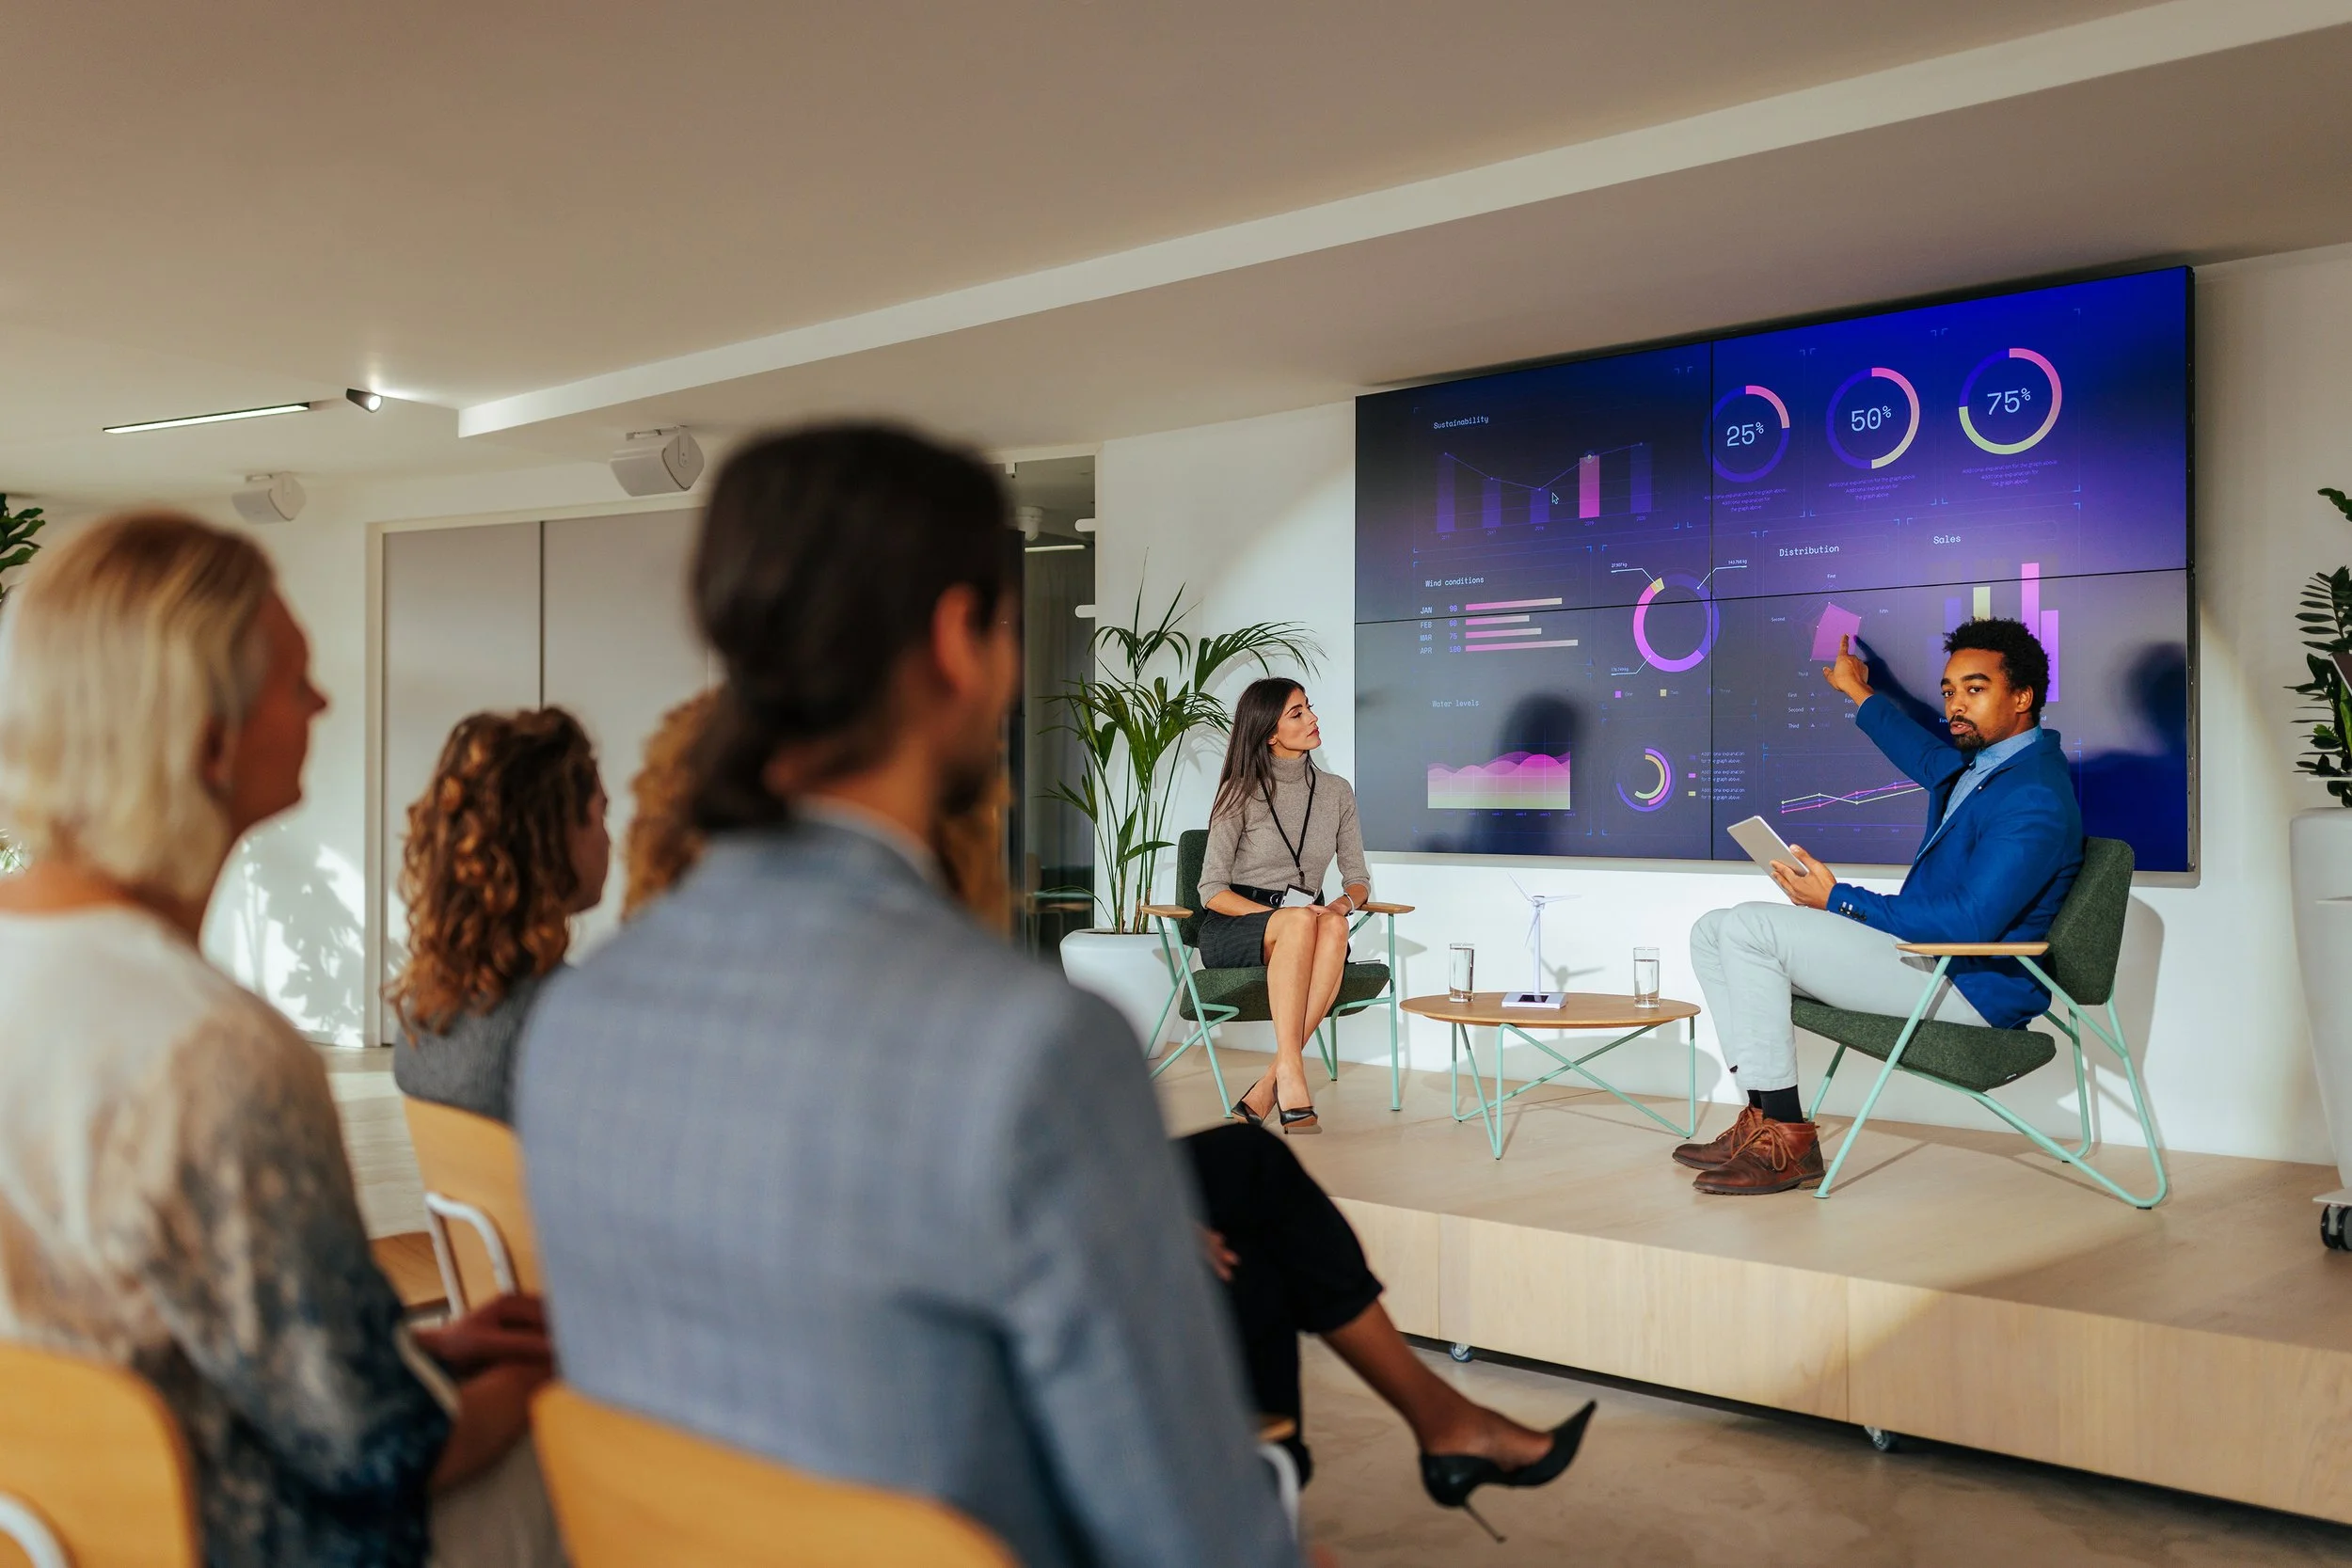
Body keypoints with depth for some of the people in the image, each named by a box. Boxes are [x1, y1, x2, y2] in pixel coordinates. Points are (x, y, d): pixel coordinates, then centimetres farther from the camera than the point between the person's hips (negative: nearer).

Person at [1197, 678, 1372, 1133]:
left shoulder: (1336, 791, 11)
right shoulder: (1240, 793, -2)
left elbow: (1358, 879, 14)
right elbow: (1212, 890, -5)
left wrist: (1343, 903, -11)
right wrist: (1283, 914, -20)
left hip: (1307, 921, 3)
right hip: (1231, 929, -3)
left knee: (1333, 926, -35)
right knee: (1301, 920, -38)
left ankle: (1266, 1090, -40)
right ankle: (1290, 1078, -44)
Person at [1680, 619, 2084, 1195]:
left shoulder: (2034, 796, -19)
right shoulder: (1977, 759, 13)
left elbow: (1972, 921, -26)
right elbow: (1924, 755, 39)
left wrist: (1839, 900, -19)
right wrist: (1860, 693, 53)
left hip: (1969, 989, -11)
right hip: (1923, 952, 11)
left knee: (1750, 928, -23)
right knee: (1714, 932, 3)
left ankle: (1787, 1142, -21)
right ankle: (1763, 1118, -6)